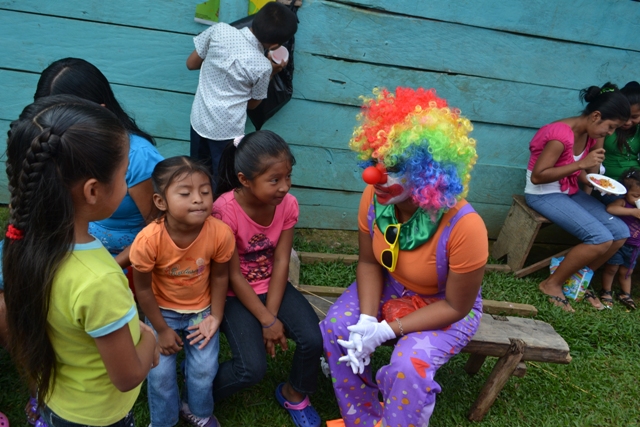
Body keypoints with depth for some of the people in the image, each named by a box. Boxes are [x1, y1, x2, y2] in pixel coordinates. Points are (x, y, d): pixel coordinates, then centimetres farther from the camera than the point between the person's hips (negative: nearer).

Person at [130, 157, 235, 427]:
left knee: (204, 368, 0)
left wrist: (215, 316, -6)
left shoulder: (220, 233, -29)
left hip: (201, 309, 1)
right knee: (160, 372, -1)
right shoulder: (148, 240, -33)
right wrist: (162, 330, -8)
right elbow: (143, 289, -16)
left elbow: (219, 276, -10)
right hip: (162, 310, -1)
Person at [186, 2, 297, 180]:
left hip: (199, 119, 5)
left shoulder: (220, 30, -13)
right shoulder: (263, 67, -20)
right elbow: (252, 103, 0)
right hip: (227, 130, -5)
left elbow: (191, 63, 1)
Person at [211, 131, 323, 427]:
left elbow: (281, 263, -10)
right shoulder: (225, 209, -26)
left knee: (313, 339, -15)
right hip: (235, 293, -4)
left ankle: (294, 394, 17)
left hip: (272, 285, 4)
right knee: (252, 369, -19)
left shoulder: (288, 204, -12)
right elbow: (233, 276, -20)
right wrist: (267, 321, -18)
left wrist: (272, 315, -17)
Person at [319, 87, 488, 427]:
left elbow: (456, 306, -22)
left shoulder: (464, 226, -34)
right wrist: (367, 319, -22)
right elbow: (369, 262, -6)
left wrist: (388, 330, -27)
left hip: (445, 307, -4)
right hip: (388, 289, 5)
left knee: (408, 366, -28)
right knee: (335, 329, -15)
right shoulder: (374, 198, -21)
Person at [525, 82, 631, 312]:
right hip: (544, 194, -9)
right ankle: (552, 284, -3)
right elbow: (537, 176, -26)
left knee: (621, 232, -1)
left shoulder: (588, 134, 3)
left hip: (570, 192, 9)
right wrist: (581, 164, -27)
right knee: (601, 239, -20)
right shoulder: (561, 135, -25)